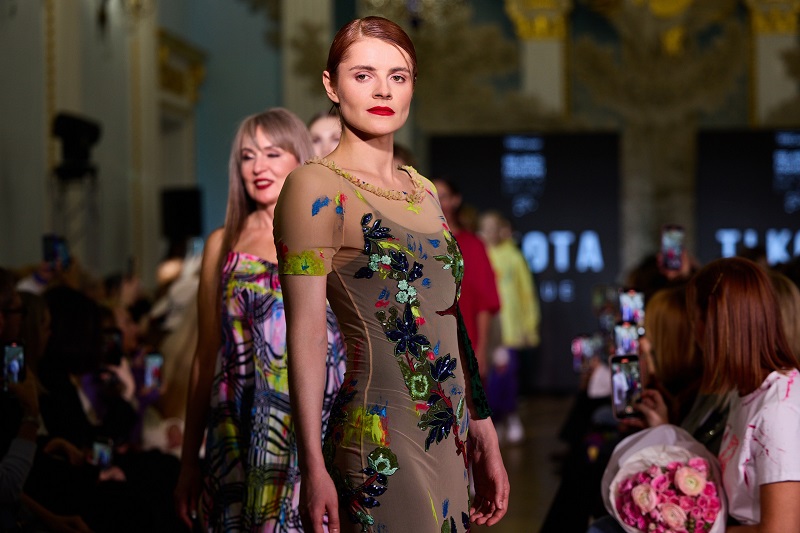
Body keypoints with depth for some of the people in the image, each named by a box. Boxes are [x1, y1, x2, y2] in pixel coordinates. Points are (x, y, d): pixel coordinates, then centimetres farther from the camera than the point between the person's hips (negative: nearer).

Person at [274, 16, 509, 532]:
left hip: (452, 440, 7)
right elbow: (306, 340, -12)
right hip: (380, 444, -7)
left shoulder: (424, 191, 13)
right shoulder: (317, 188, -8)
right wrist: (314, 469, -16)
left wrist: (485, 436, 14)